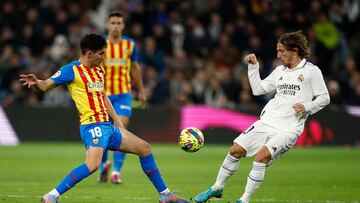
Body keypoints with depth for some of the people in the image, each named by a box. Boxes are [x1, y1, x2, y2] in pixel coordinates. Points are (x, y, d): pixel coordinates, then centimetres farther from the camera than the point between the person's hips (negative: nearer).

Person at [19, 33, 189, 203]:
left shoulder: (99, 70, 17)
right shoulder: (72, 70, -7)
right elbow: (46, 85, -13)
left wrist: (116, 120, 23)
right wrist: (36, 82, -36)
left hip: (107, 127, 9)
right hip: (92, 126, -9)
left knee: (144, 148, 15)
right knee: (93, 165, -32)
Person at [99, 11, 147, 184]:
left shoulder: (130, 44, 4)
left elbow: (135, 67, 16)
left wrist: (141, 91, 20)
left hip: (123, 94, 0)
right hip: (103, 93, 0)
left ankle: (116, 171, -14)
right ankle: (104, 165, 32)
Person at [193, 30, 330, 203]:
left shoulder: (311, 71, -3)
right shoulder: (280, 70, 14)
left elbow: (324, 98, -1)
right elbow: (258, 89, 17)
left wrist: (306, 107, -16)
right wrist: (253, 66, 10)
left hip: (288, 129, -6)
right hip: (267, 122, 6)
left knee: (262, 156, -25)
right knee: (236, 150, 0)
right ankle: (217, 188, 19)